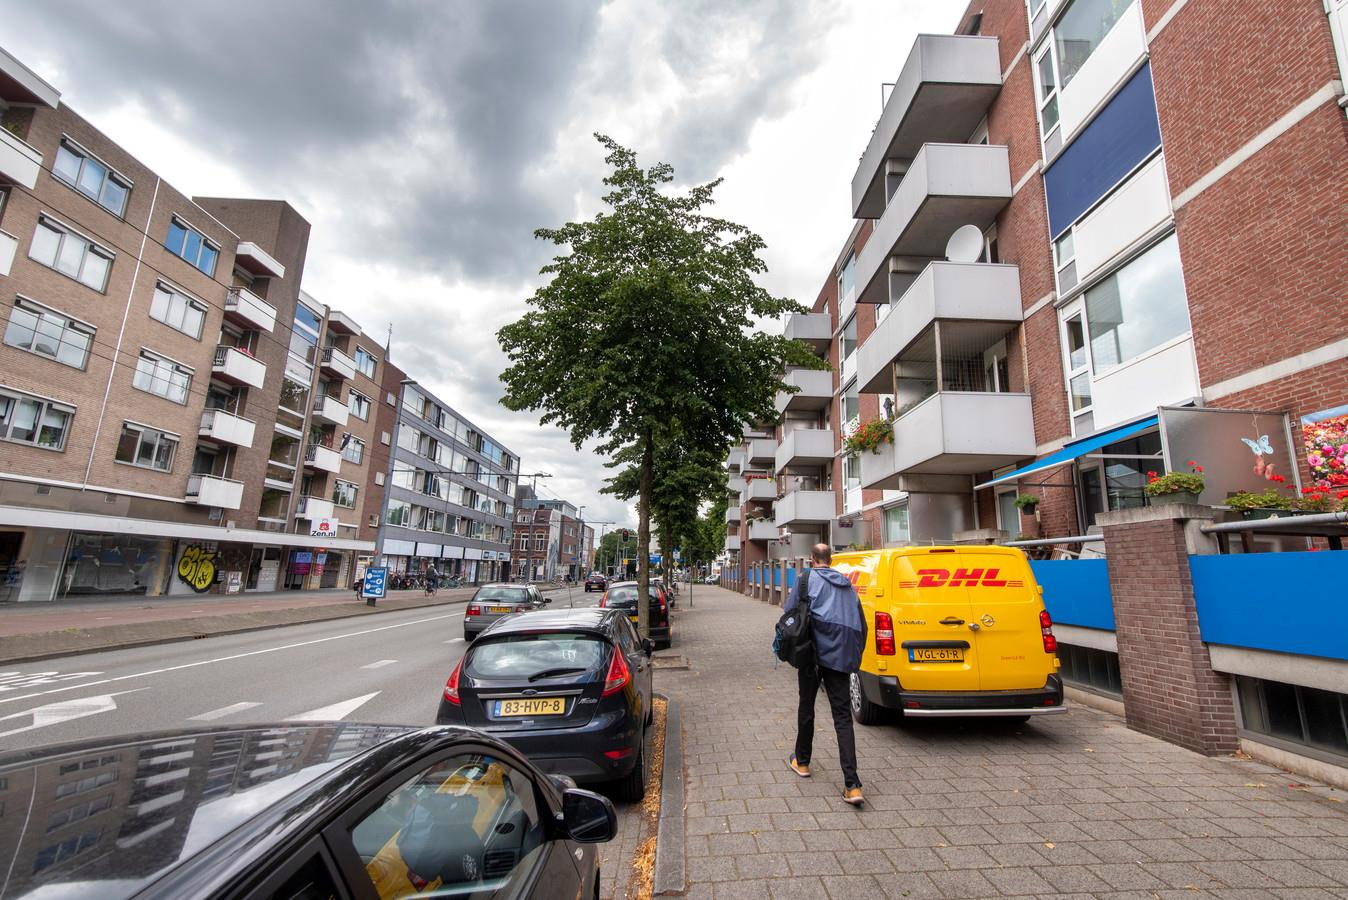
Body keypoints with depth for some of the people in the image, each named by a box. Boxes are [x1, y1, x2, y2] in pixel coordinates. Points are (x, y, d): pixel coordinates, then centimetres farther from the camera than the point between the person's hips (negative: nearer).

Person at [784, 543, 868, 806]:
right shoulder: (847, 585, 17)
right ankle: (852, 785, -5)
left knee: (807, 707, 15)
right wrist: (853, 656, 24)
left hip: (815, 651, -4)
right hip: (842, 656, 4)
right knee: (842, 716, 4)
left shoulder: (807, 578, 1)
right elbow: (861, 624, 20)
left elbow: (790, 612, -4)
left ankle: (802, 762, 31)